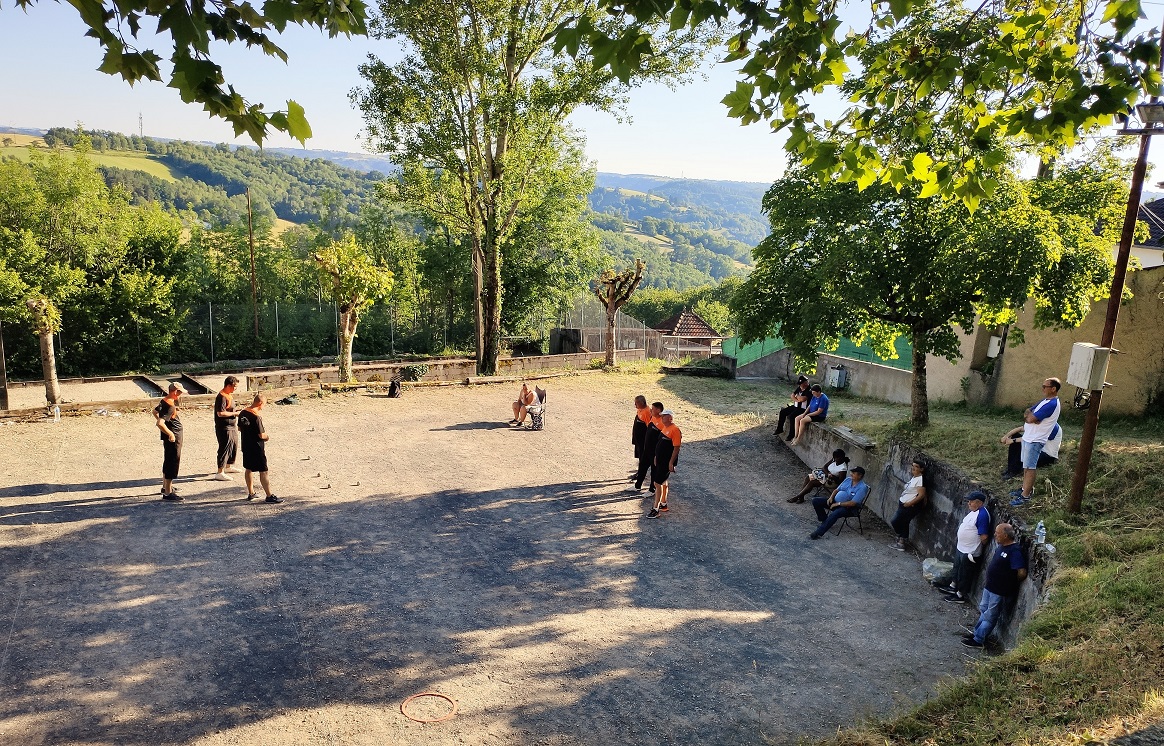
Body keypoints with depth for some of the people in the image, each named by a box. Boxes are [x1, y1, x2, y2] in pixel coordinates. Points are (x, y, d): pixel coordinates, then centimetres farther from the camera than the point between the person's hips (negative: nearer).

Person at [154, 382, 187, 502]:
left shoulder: (164, 401, 7)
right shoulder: (170, 406, -24)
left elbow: (155, 412, 26)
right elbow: (159, 423, -33)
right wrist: (170, 433, -24)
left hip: (172, 436, 11)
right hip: (173, 438, -11)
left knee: (168, 462, 22)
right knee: (173, 464, -6)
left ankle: (166, 487, 36)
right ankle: (168, 493, -3)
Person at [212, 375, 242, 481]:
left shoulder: (230, 395, 13)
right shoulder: (221, 397, -19)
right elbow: (220, 413, -26)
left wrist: (236, 423, 23)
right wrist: (235, 413, -20)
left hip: (232, 427, 10)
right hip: (224, 428, -10)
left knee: (234, 446, 19)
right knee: (224, 449, -8)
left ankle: (229, 466, 36)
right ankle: (220, 473, -5)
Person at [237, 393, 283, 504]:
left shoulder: (242, 413, 1)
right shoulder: (256, 417, -23)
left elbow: (240, 428, 14)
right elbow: (261, 435, -21)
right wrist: (267, 437, -2)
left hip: (246, 447, 8)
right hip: (257, 448, -8)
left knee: (248, 469, 18)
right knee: (263, 472, -2)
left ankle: (251, 493, 28)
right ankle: (269, 496, 1)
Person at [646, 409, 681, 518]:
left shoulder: (675, 430, -19)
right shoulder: (664, 427, 9)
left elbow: (676, 448, -21)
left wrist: (671, 463, -23)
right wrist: (656, 457, 20)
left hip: (667, 462, -9)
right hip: (660, 460, 9)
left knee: (657, 483, -9)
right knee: (663, 482, 19)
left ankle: (656, 509, -4)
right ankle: (663, 505, 33)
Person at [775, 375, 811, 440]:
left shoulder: (809, 391, -19)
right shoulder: (799, 388, 8)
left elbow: (802, 399, -29)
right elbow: (792, 396, 6)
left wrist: (796, 396, -8)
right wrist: (796, 400, -14)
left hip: (803, 409, -9)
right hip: (795, 406, 9)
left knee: (791, 416, -29)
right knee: (782, 412, 2)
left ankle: (791, 434, -19)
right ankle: (779, 429, 13)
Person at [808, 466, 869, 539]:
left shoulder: (862, 487, -17)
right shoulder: (848, 480, 5)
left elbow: (853, 503, -23)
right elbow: (837, 490, 15)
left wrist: (838, 504, -21)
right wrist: (831, 497, -5)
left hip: (849, 508, -8)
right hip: (835, 501, 8)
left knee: (835, 514, -40)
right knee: (815, 501, -5)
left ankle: (819, 533, -38)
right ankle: (825, 521, 8)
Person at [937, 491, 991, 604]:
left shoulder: (982, 515, -26)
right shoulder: (974, 511, 5)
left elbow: (984, 537, -26)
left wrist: (977, 548, -10)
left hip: (970, 552, -10)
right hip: (961, 548, 10)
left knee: (965, 574, 6)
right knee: (957, 568, 25)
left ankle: (960, 595, 20)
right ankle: (953, 587, 42)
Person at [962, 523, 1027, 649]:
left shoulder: (1015, 551, -25)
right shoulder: (1003, 546, 3)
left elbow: (1022, 573, -28)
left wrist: (1010, 583, -10)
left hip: (1000, 591, -9)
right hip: (990, 586, 9)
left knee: (990, 616, 5)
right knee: (983, 610, 22)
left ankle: (978, 640, 16)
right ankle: (977, 633, 36)